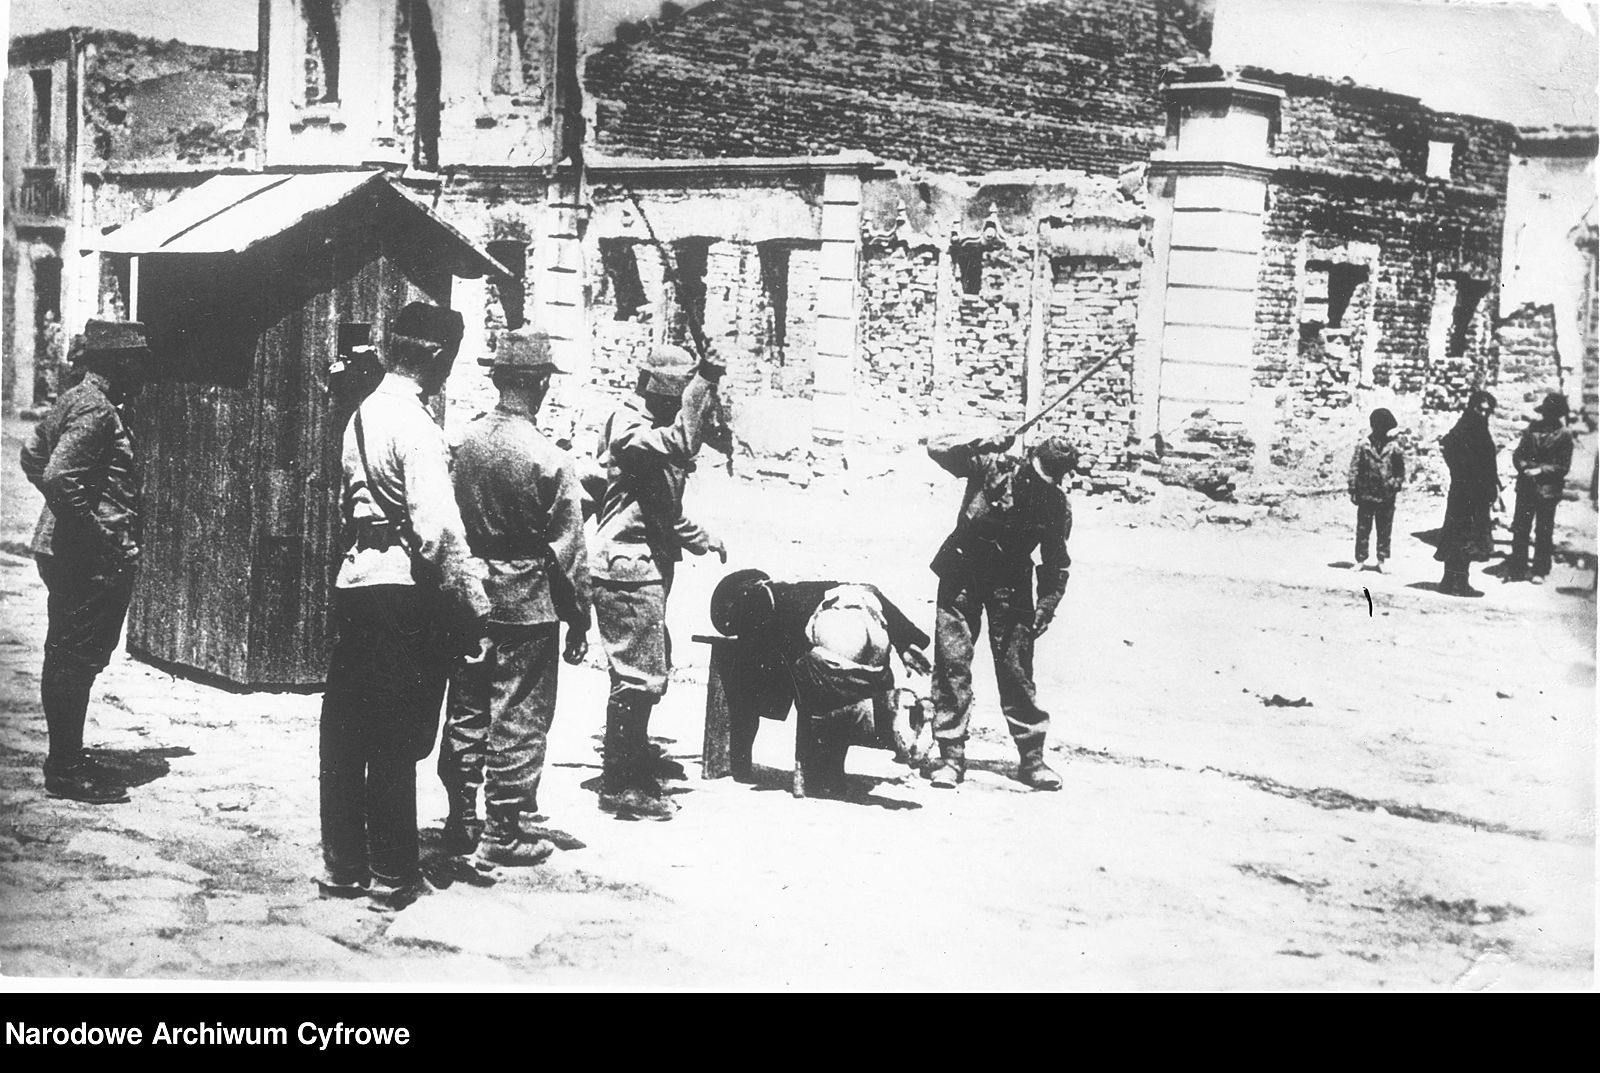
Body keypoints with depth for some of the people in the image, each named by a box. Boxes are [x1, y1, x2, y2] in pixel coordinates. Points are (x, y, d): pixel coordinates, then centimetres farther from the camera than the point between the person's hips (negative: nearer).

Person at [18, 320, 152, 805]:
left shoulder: (75, 399, 14)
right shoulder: (95, 408, -17)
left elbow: (32, 456, 23)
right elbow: (60, 475, -27)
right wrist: (97, 533, -22)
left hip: (62, 546, 11)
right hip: (90, 559, -11)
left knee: (67, 658, 16)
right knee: (78, 660, -4)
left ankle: (66, 758, 26)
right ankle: (68, 771, 1)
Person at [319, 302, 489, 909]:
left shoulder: (361, 416, 12)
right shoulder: (415, 425, -14)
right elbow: (439, 530, -21)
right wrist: (474, 607, -16)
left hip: (353, 582, 8)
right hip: (403, 588, -8)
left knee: (346, 733, 12)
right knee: (397, 739, 0)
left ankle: (343, 866, 21)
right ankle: (392, 876, 8)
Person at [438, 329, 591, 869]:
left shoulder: (465, 442, -3)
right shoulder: (548, 459, -17)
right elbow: (568, 546, -12)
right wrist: (578, 617, -3)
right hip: (528, 602, -5)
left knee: (466, 711, 14)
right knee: (518, 718, 4)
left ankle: (461, 821, 23)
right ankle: (505, 833, 9)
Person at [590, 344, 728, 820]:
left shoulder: (654, 430, 20)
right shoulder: (628, 426, -12)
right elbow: (680, 444, -32)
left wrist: (698, 538, 26)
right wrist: (703, 385, -28)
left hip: (648, 569, 11)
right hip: (628, 569, -10)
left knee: (647, 676, 16)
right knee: (639, 678, -8)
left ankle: (632, 776, 25)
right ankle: (621, 785, -1)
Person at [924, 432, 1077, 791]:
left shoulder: (1057, 505, -9)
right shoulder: (991, 466, -14)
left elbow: (1056, 564, 1)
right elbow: (937, 449, -16)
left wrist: (1047, 607, -9)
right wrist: (978, 445, -30)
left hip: (1011, 586, 1)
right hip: (962, 575, -1)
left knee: (1016, 668, -2)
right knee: (952, 663, -6)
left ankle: (1032, 757, 9)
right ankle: (951, 756, -1)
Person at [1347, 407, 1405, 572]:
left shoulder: (1395, 447, 0)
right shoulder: (1363, 446, -1)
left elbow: (1400, 472, 6)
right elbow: (1354, 469, 1)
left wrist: (1395, 484, -6)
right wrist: (1354, 490, -2)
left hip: (1387, 496, 0)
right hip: (1366, 494, 0)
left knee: (1384, 530, 6)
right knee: (1363, 529, 3)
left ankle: (1381, 560, 14)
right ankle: (1360, 560, 9)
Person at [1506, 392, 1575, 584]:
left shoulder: (1563, 435, -4)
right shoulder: (1533, 428, 7)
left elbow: (1563, 466, -5)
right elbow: (1518, 453, 9)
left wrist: (1540, 470, -15)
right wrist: (1524, 466, -10)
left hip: (1547, 489, -4)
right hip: (1526, 487, 4)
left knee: (1543, 532, 4)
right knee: (1520, 527, 5)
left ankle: (1540, 571, 12)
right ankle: (1517, 568, 13)